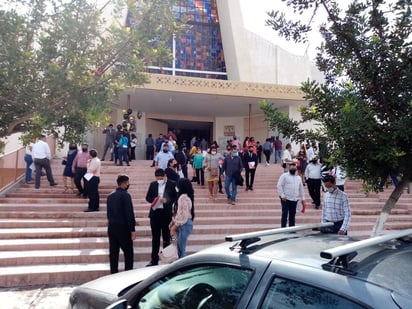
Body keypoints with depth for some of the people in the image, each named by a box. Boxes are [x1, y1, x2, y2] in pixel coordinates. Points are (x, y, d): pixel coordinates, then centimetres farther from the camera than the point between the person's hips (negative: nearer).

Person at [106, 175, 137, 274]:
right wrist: (132, 229, -14)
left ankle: (114, 273, 16)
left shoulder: (110, 196, 10)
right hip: (123, 227, -7)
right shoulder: (125, 195, -13)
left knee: (113, 252, 11)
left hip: (111, 227, 7)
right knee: (128, 252, 1)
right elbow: (129, 213, -16)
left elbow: (109, 213, 15)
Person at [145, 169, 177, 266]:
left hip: (166, 214, -3)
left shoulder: (172, 184, -4)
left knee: (166, 237, 8)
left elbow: (176, 198, -5)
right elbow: (148, 197, 8)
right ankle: (154, 260, 20)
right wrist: (154, 199, -11)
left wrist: (167, 200, -19)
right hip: (155, 213, 3)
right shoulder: (153, 184, 7)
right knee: (155, 237, 10)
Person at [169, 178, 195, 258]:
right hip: (183, 225, 10)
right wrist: (173, 223, 14)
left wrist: (174, 227, -15)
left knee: (181, 249, -4)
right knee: (180, 249, 15)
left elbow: (182, 215, -22)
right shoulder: (184, 196, 12)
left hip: (184, 225, -10)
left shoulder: (183, 197, -19)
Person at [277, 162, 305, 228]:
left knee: (292, 215, 10)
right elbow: (279, 186, -8)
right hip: (285, 198, -5)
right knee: (284, 214, -4)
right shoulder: (284, 176, -2)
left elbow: (301, 188, 20)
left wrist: (302, 197, 16)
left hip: (294, 199, 5)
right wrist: (282, 195, -15)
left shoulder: (298, 177, 15)